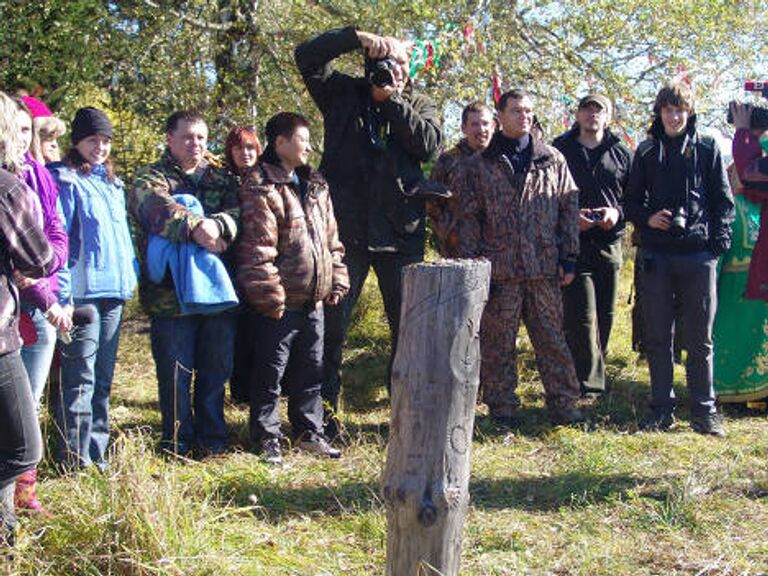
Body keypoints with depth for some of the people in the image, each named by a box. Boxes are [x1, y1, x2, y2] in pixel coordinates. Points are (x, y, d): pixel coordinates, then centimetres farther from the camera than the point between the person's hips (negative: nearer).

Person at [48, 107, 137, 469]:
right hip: (83, 290, -8)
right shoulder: (65, 180, -5)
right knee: (81, 379, -7)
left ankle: (98, 452, 19)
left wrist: (129, 277, 16)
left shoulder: (111, 182, 19)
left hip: (114, 290, 8)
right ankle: (74, 459, -2)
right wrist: (64, 293, -18)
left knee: (103, 377, 12)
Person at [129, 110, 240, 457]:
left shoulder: (222, 178, 16)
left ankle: (212, 439, 24)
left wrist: (218, 225, -24)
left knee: (217, 369, 11)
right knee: (176, 373, 2)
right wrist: (194, 226, -35)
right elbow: (154, 206, -19)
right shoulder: (151, 178, 3)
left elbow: (238, 211, -2)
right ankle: (177, 444, 15)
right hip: (171, 294, -4)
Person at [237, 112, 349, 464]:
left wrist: (336, 282, 13)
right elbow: (258, 250, -16)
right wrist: (270, 297, -18)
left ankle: (309, 432, 27)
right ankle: (267, 439, 14)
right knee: (270, 373, 3)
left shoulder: (316, 187, 14)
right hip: (279, 304, -7)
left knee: (311, 370, 15)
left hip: (313, 301, 8)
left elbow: (331, 240, 19)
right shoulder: (261, 190, -12)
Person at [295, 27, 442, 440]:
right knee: (332, 322, 1)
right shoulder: (344, 95, 7)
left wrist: (393, 101, -8)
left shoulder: (420, 106, 11)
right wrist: (357, 37, -10)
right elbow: (307, 56, -3)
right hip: (346, 230, -1)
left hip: (401, 233, 2)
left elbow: (429, 144, -7)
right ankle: (324, 413, 11)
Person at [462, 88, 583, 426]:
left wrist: (569, 258, 4)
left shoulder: (553, 160, 10)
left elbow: (569, 208, 10)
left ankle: (563, 404, 12)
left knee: (552, 338, 4)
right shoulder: (482, 165, 9)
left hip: (545, 268, 1)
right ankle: (502, 407, 14)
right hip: (499, 268, 0)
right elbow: (471, 217, 7)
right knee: (497, 343, 4)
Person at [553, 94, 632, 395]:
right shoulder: (559, 150, 6)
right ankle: (588, 384, -12)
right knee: (582, 317, -12)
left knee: (605, 316, 8)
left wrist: (617, 213, -6)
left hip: (609, 243, 4)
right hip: (572, 243, -3)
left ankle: (595, 379, 20)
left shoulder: (622, 154, 14)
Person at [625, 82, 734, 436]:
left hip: (698, 253, -2)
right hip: (657, 254, 2)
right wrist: (647, 218, -7)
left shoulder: (707, 148, 6)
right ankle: (662, 409, 13)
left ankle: (704, 410, 10)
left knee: (700, 338, 2)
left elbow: (724, 201, 7)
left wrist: (718, 243, -4)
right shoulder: (647, 151, 10)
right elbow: (631, 202, 14)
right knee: (657, 337, 5)